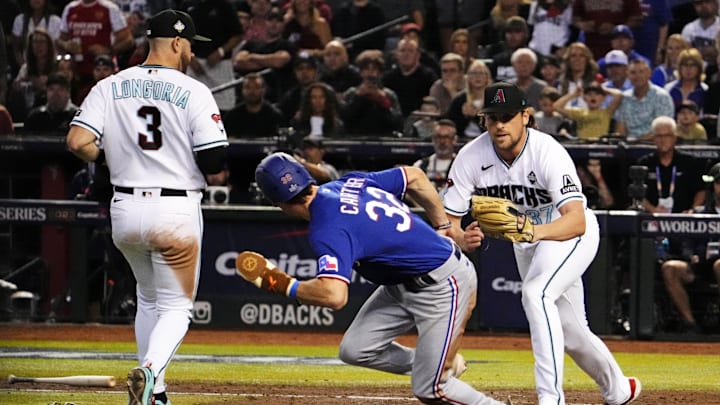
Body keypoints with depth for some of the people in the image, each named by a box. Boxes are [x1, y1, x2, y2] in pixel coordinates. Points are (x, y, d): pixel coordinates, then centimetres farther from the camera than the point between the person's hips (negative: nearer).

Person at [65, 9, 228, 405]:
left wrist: (111, 156, 13)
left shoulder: (110, 87, 3)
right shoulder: (194, 92, -8)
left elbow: (78, 142, -7)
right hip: (176, 211, -4)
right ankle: (150, 370, -22)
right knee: (176, 306, 6)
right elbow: (214, 161, -11)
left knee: (148, 297, 24)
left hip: (125, 209, 4)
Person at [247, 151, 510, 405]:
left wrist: (286, 286, -24)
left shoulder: (326, 230, -28)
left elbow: (334, 296, -42)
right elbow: (415, 177, 10)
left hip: (443, 288, -9)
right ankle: (444, 365, 22)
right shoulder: (351, 183, -2)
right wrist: (441, 228, 19)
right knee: (355, 350, 7)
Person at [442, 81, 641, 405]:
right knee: (569, 332, 16)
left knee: (536, 294, -33)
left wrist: (537, 231, -63)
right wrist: (461, 239, -44)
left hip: (570, 232, -6)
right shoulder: (472, 157, -21)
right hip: (525, 240, 6)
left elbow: (577, 220, -44)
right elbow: (447, 220, -21)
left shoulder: (547, 152, -33)